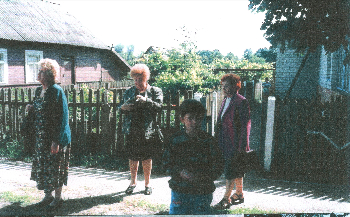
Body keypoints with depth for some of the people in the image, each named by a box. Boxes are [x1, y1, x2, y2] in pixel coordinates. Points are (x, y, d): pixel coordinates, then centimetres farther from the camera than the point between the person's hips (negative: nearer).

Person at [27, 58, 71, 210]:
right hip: (41, 137, 8)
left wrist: (56, 141, -23)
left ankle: (57, 197, 21)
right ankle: (48, 195, 31)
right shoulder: (38, 91, 10)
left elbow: (62, 117, -19)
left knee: (55, 168, 3)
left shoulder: (56, 91, -16)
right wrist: (32, 108, 0)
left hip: (55, 138, -8)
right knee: (42, 167, 14)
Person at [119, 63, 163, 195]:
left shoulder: (155, 91, 4)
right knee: (132, 157, 9)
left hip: (147, 131, -3)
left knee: (147, 158, 5)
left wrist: (146, 100, -23)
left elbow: (159, 107, -9)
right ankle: (133, 182, 27)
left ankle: (147, 183, 21)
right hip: (132, 130, 3)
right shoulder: (129, 91, 15)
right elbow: (121, 105, 18)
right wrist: (123, 107, -5)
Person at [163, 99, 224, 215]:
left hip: (203, 192, -1)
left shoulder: (208, 141, -3)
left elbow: (218, 168, -2)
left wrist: (200, 177, -17)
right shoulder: (175, 140, 0)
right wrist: (180, 172, -14)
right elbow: (167, 164, 5)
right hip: (179, 190, 1)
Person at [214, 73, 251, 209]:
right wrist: (217, 140, 18)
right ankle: (239, 194, 30)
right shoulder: (225, 101, 14)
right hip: (225, 142, 8)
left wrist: (242, 146, -17)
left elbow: (245, 125, -14)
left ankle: (226, 199, 6)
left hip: (235, 143, -8)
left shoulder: (241, 102, -12)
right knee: (236, 170, 17)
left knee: (231, 170, -3)